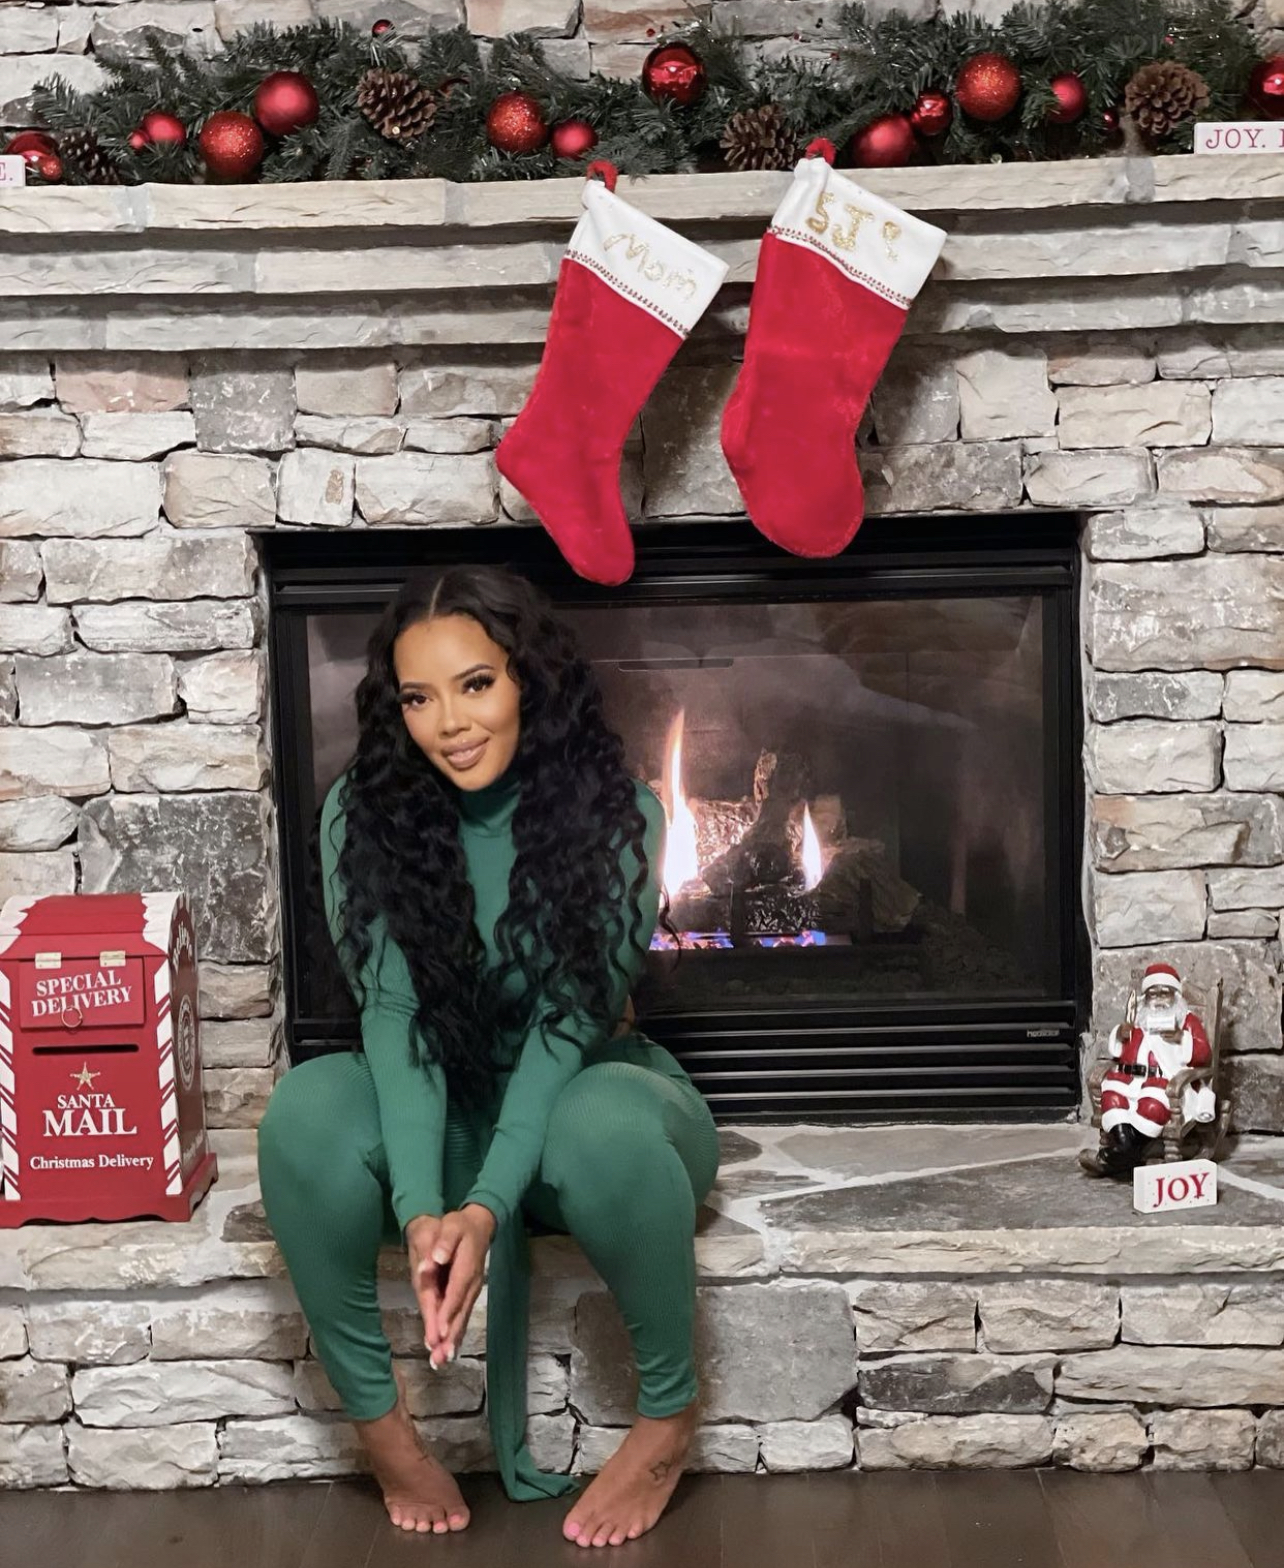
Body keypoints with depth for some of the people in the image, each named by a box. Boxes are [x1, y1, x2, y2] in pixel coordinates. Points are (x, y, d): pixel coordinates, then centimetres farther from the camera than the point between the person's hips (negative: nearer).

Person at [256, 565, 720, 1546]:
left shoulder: (614, 811, -17)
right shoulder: (366, 812, -12)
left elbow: (570, 1019, -24)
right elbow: (393, 1012, -21)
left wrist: (486, 1208, -36)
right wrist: (421, 1210, -36)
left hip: (585, 1092, -2)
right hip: (449, 1117, 2)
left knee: (605, 1128, -38)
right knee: (305, 1114, -30)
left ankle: (669, 1415, -11)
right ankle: (380, 1421, -9)